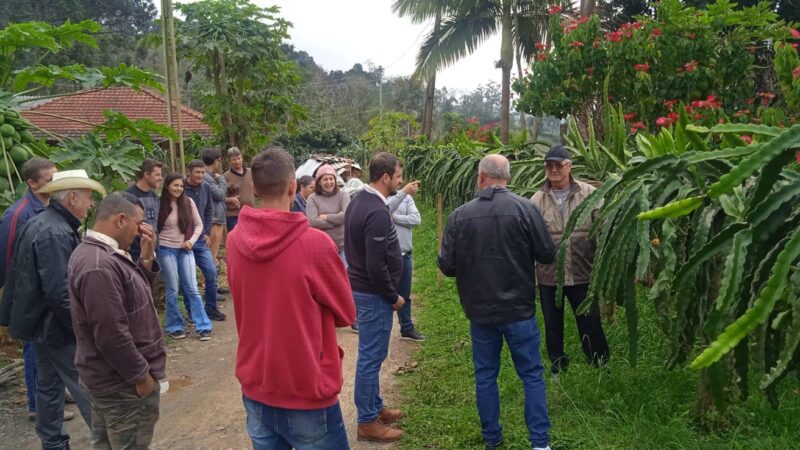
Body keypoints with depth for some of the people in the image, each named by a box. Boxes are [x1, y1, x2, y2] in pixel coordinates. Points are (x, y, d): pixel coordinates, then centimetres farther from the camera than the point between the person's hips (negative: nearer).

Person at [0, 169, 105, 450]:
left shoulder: (38, 224, 9)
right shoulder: (57, 233, -24)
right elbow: (60, 292, -28)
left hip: (42, 322, 10)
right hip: (57, 325, -10)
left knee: (49, 385, 18)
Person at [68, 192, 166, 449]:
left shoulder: (95, 253, 6)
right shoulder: (99, 267, -28)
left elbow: (135, 293, 12)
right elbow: (111, 335, -29)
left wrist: (147, 257, -2)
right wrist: (142, 375, -18)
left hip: (110, 377, 11)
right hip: (123, 382, -11)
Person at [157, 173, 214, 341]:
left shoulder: (188, 202, 0)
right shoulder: (161, 204, -6)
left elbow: (199, 225, 6)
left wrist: (191, 241, -6)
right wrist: (156, 246, -10)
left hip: (185, 250, 2)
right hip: (166, 250, -2)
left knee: (192, 288, 1)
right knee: (173, 290, 3)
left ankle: (203, 327, 4)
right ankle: (175, 327, 16)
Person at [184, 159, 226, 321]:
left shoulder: (206, 188, 3)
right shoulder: (181, 189, -13)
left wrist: (207, 233, 5)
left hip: (201, 240, 4)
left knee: (211, 272, 1)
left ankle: (211, 308, 16)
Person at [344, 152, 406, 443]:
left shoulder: (359, 201, 7)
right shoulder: (377, 212, -25)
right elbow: (376, 266, -27)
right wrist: (393, 297, -13)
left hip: (362, 287, 10)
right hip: (373, 294, -10)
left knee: (371, 355, 20)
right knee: (371, 357, 2)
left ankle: (375, 408, 34)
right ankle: (367, 422, 15)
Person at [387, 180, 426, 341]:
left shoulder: (407, 197, 4)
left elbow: (416, 219, -7)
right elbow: (385, 210, -29)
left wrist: (394, 217, -15)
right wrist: (404, 192, -38)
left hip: (404, 255, 5)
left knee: (404, 295, 17)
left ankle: (407, 328, 31)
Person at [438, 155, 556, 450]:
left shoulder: (459, 215, -7)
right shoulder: (524, 208, -11)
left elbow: (446, 266, -4)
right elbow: (547, 254, -5)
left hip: (480, 310, 2)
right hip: (519, 308, -1)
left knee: (485, 375, 15)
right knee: (532, 375, 11)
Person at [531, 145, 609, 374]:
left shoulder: (589, 194, -2)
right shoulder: (537, 200, 2)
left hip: (582, 272, -2)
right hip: (548, 274, 2)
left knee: (590, 324, 8)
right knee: (553, 325, 16)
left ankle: (601, 365, 28)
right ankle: (558, 365, 35)